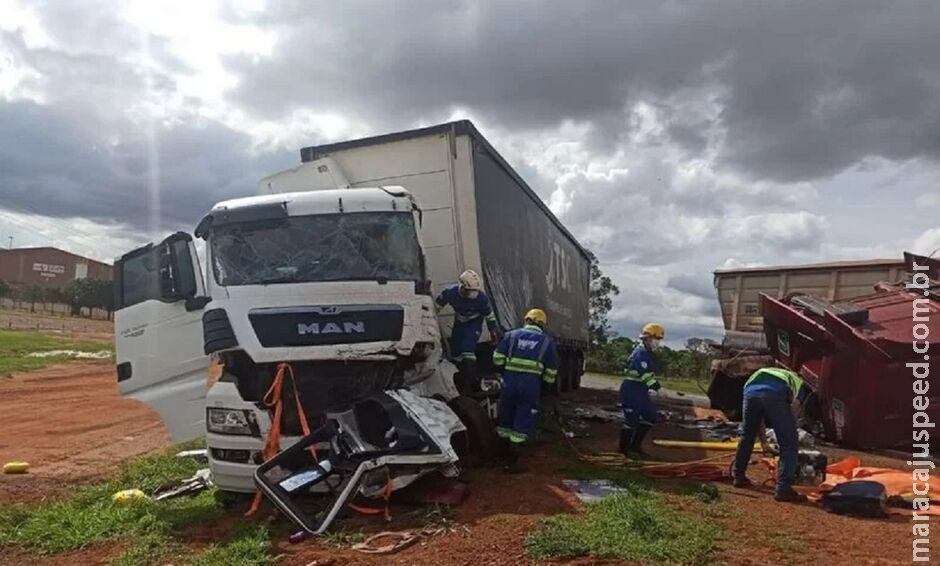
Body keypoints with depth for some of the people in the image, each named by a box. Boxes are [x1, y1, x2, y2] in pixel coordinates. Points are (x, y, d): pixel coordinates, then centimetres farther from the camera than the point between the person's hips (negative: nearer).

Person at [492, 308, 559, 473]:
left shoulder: (511, 335, 12)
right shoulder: (547, 341, 12)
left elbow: (498, 359, 5)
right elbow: (551, 372, 10)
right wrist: (547, 382, 28)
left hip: (509, 381, 2)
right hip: (531, 384, -2)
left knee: (505, 420, 17)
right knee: (522, 423, 5)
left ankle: (504, 458, 29)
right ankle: (512, 463, 6)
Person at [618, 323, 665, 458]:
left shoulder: (649, 353, 15)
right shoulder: (641, 353, -18)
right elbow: (645, 375, -26)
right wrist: (658, 388, -27)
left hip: (641, 391, 11)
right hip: (631, 390, -11)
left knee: (650, 416, 13)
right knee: (631, 420, -7)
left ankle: (635, 444, 21)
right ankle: (623, 451, 4)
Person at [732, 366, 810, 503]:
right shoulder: (799, 384, 35)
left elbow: (757, 418, 43)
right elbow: (793, 412, 16)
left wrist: (763, 441, 50)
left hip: (751, 391, 5)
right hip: (774, 394, -4)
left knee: (746, 437, 26)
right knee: (789, 444, 9)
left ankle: (739, 477, 37)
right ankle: (784, 489, 4)